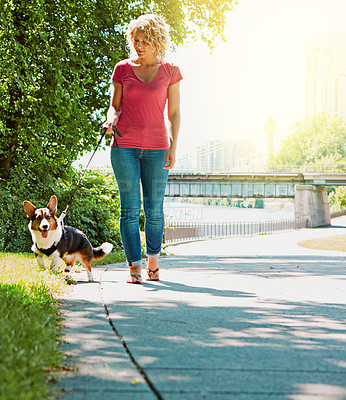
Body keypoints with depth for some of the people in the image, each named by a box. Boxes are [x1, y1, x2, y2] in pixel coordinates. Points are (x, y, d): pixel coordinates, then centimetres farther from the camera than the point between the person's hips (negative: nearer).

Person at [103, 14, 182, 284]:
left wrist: (173, 147, -1)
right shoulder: (122, 69, 8)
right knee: (130, 208, -3)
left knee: (154, 209, 1)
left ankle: (153, 260, 20)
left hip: (156, 146, 0)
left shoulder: (170, 72, 5)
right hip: (125, 144, 0)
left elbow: (174, 113, 7)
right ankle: (135, 267, 2)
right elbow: (115, 105, 12)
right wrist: (111, 119, -10)